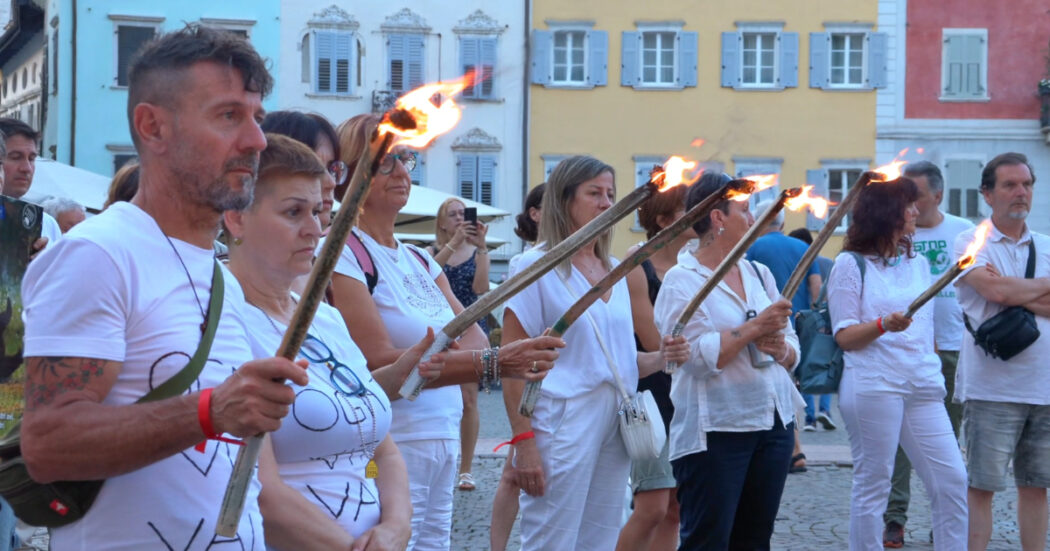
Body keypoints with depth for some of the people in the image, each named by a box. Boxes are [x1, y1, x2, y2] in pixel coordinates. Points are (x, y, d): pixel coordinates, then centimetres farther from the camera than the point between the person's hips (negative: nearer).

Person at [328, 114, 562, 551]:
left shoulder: (419, 260, 15)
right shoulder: (342, 252, -10)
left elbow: (474, 340, 7)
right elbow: (379, 364, -20)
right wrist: (492, 363, -28)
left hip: (443, 445, 7)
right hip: (390, 448, -7)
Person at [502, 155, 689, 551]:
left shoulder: (615, 271, 15)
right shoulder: (536, 266, -5)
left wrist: (661, 358, 0)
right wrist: (523, 441, -18)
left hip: (614, 428, 7)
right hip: (561, 426, -7)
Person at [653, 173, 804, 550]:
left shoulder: (759, 274, 13)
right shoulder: (682, 281, -6)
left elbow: (793, 351, 14)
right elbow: (696, 355, -19)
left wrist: (780, 349, -8)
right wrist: (754, 328, -16)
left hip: (774, 425, 7)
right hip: (716, 432, -6)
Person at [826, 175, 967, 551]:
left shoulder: (918, 263, 18)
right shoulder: (851, 265, 0)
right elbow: (844, 336, -4)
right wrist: (883, 325, -21)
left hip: (922, 387, 6)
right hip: (873, 387, -6)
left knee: (952, 480, 0)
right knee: (872, 485, -1)